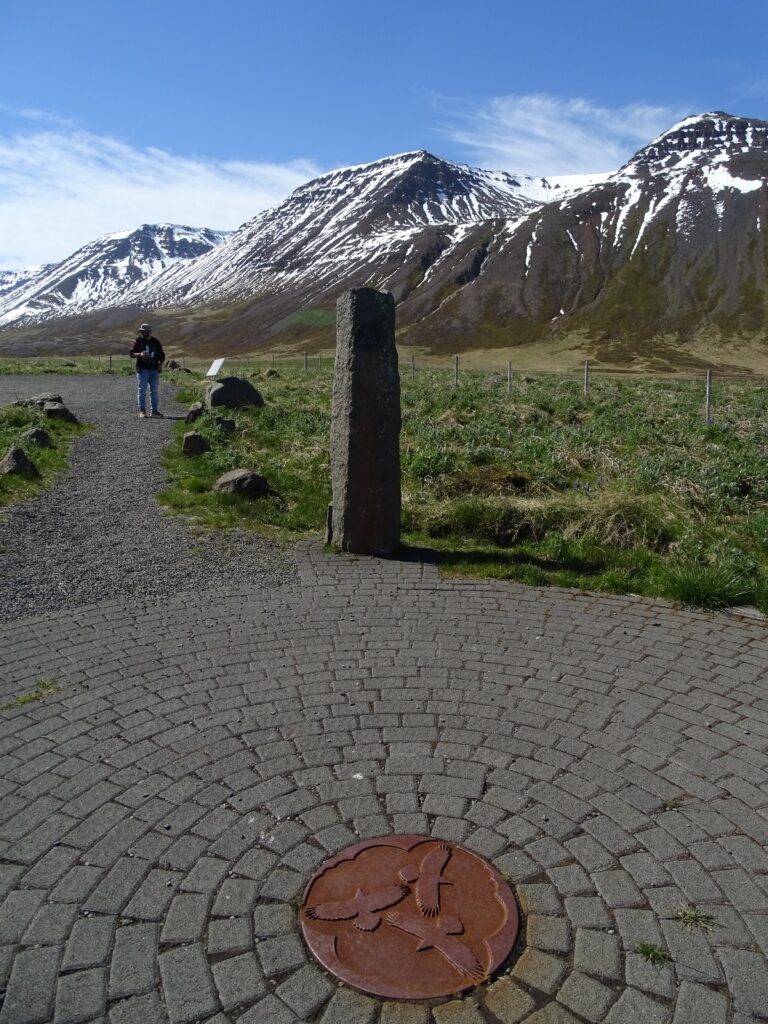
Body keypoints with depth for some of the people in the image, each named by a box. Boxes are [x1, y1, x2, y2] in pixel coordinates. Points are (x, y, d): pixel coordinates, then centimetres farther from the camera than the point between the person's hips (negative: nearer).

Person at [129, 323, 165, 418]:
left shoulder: (156, 342, 9)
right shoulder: (138, 341, 3)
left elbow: (162, 355, 17)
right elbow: (132, 354, 0)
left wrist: (160, 365, 2)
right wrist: (140, 354, -19)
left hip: (154, 370, 2)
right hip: (142, 370, -2)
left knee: (154, 391, 7)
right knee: (141, 390, -3)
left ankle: (154, 410, 14)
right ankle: (142, 410, 1)